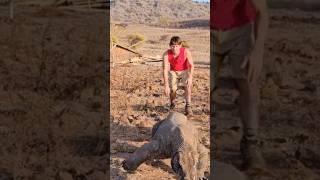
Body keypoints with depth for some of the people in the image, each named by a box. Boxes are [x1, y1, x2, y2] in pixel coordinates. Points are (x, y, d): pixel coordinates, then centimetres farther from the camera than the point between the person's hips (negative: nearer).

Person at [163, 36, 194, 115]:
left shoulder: (186, 52, -26)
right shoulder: (166, 54, -24)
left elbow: (191, 66, -26)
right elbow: (165, 69, -27)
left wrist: (190, 77, -43)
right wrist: (166, 85, -34)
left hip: (185, 71, -1)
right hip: (173, 72, 1)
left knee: (187, 85, -27)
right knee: (173, 89, -19)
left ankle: (188, 106, -16)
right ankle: (172, 104, 12)